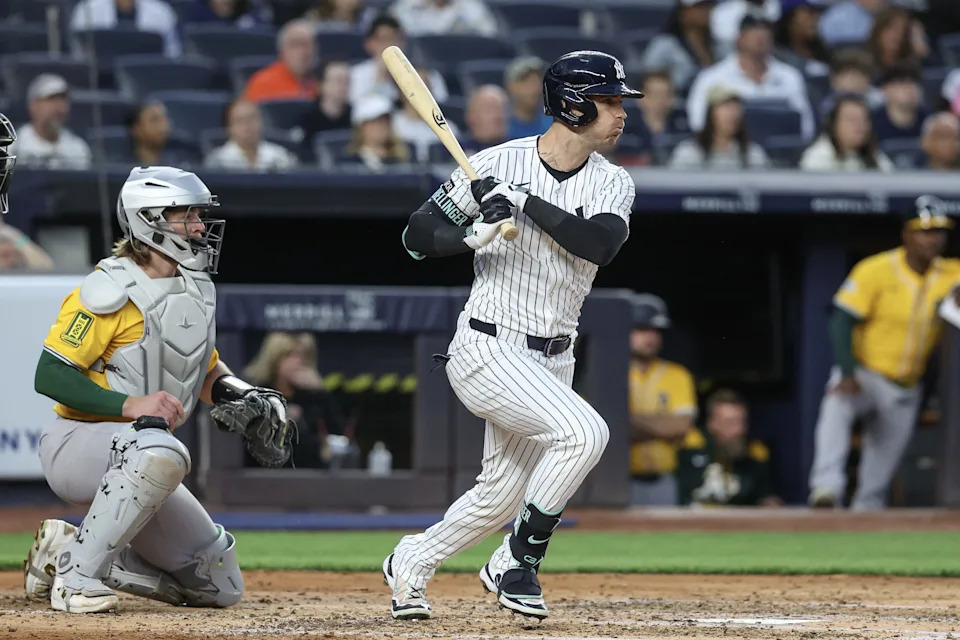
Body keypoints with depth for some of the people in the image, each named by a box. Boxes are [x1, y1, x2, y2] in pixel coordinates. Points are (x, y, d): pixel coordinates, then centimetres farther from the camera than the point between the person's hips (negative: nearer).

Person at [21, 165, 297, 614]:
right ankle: (75, 574, -28)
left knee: (222, 588, 7)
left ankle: (68, 549, 14)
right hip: (76, 442, -8)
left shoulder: (195, 289, 10)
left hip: (134, 466, 8)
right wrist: (129, 404, -30)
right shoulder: (111, 290, -16)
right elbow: (49, 375, -20)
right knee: (162, 452, -42)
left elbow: (206, 370, 23)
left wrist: (240, 396, 0)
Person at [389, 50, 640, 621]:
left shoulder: (613, 183, 0)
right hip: (488, 349, -6)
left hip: (554, 357, 6)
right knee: (584, 431, -26)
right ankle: (518, 563, -12)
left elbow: (601, 244, -21)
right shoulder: (498, 164, -10)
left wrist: (525, 200, -25)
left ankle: (411, 564, 38)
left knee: (501, 496, 13)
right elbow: (418, 237, -5)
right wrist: (475, 235, -24)